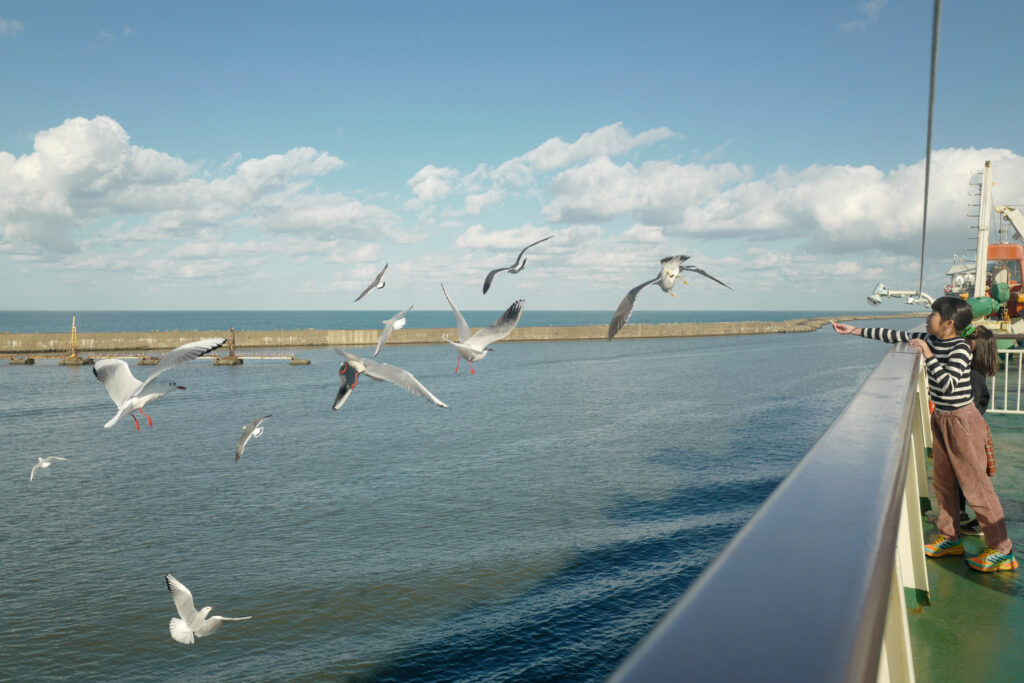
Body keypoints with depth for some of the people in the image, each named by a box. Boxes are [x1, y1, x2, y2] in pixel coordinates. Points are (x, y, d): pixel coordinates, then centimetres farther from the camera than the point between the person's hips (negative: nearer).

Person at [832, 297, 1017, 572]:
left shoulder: (960, 349, -20)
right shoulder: (930, 339, 3)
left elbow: (949, 385, -30)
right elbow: (895, 336, 8)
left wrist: (928, 355, -28)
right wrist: (855, 330, 8)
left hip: (962, 421, -9)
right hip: (941, 419, 9)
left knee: (975, 485, -4)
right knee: (942, 482, 16)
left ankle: (1001, 550, 5)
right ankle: (949, 538, 29)